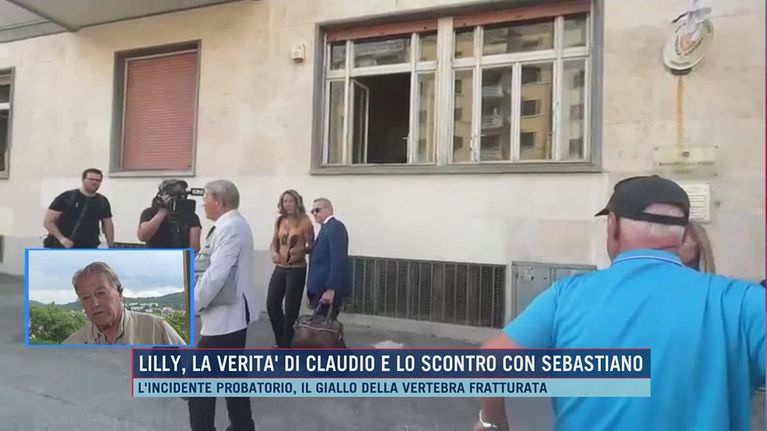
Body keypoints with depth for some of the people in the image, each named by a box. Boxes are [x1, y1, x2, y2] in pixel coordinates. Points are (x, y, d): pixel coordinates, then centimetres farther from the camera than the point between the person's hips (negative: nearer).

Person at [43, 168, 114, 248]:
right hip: (64, 247, -4)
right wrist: (61, 238, -19)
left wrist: (111, 247, 10)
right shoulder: (67, 197, -6)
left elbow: (108, 224, 15)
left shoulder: (103, 201, 8)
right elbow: (48, 221, -6)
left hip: (89, 249, 4)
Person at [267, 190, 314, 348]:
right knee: (272, 304, 8)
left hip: (297, 269, -5)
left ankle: (287, 344, 21)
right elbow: (274, 243, 13)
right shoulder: (279, 221, 6)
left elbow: (312, 246, -6)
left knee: (290, 308, 3)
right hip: (280, 268, 6)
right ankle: (280, 342, 27)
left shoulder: (304, 222, -8)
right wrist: (274, 253, -8)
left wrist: (301, 250, -26)